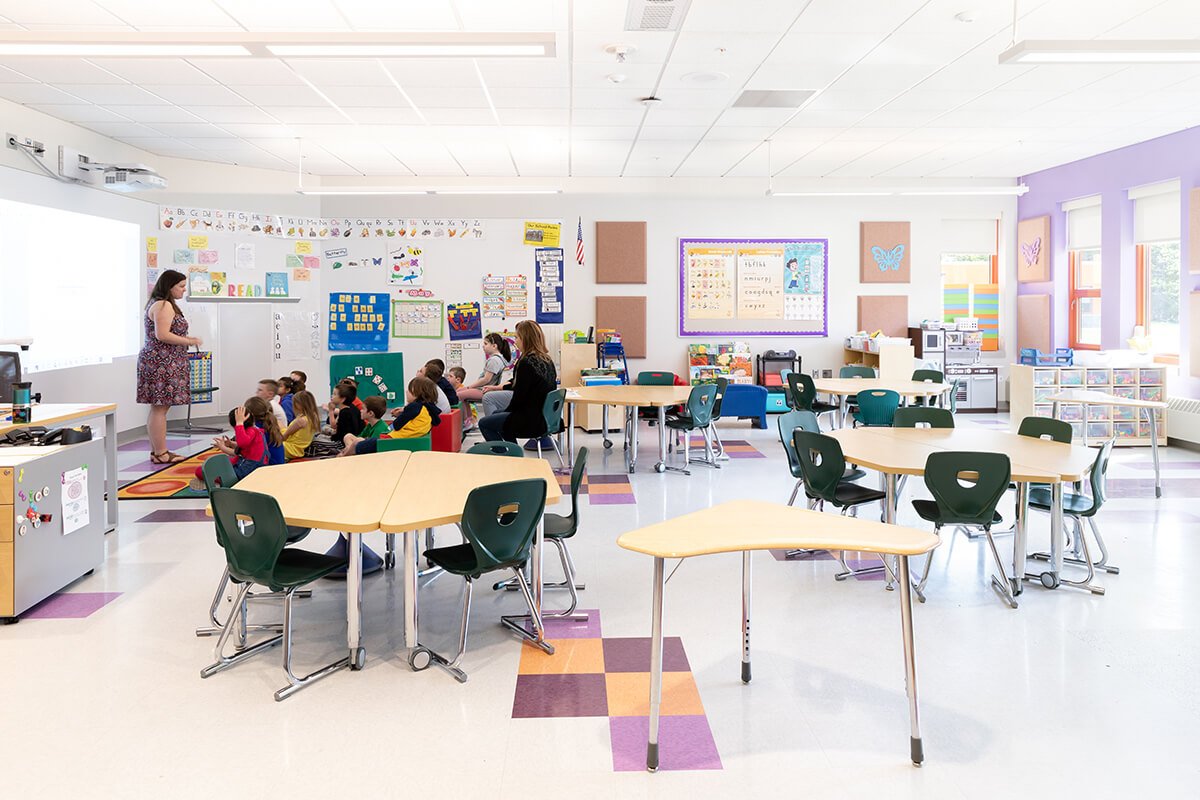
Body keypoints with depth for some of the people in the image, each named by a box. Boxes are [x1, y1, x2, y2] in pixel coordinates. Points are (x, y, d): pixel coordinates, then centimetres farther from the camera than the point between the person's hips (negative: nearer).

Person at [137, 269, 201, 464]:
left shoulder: (157, 304, 21)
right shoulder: (164, 305, -13)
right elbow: (162, 335, -21)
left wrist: (186, 339, 15)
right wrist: (189, 341, -13)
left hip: (155, 361, 11)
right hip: (162, 362, -11)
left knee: (157, 408, 11)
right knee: (160, 408, -8)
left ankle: (157, 451, 16)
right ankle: (160, 454, -6)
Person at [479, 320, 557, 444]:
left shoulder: (526, 363, -20)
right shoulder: (547, 360, 6)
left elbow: (519, 396, -17)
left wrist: (507, 411, 2)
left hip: (532, 422, -9)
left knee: (484, 423, 8)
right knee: (496, 414, 29)